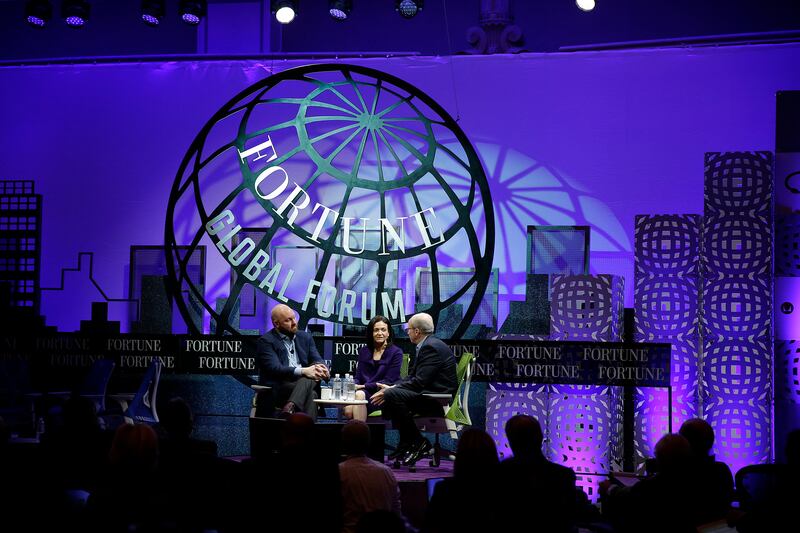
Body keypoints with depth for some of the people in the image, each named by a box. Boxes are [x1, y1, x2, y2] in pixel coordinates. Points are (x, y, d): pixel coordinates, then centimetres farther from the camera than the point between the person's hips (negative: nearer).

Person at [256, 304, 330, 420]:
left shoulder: (305, 337, 20)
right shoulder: (266, 341, 0)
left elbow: (317, 359, 12)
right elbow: (275, 369, -13)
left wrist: (321, 368, -15)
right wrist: (303, 371, -27)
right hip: (277, 389, -4)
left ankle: (290, 407, -53)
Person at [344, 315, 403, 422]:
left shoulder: (396, 352, 2)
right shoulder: (363, 351, 19)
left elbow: (388, 381, -5)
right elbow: (358, 377, 14)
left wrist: (363, 386, -13)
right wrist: (353, 386, -11)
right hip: (364, 393, 4)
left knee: (360, 395, -35)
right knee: (348, 410, -30)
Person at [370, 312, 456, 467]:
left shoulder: (431, 347, -15)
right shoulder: (426, 345, 18)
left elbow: (420, 382, -22)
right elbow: (413, 377, 16)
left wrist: (391, 390, -16)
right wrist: (391, 387, 1)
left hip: (438, 399, -11)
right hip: (429, 395, 11)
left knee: (392, 395, -24)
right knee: (389, 394, 12)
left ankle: (419, 443, -15)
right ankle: (406, 445, 8)